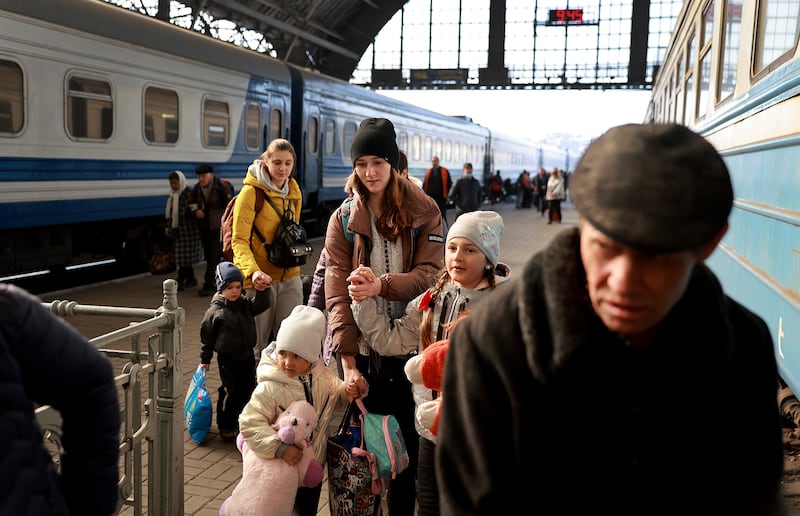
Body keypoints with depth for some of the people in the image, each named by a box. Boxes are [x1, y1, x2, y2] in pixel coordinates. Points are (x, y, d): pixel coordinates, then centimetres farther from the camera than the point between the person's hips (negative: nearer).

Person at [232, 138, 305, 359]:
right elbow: (239, 240, -16)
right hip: (259, 278, -5)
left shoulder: (294, 192, 10)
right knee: (258, 345, 3)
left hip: (290, 276, 5)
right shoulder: (251, 192, -10)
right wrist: (252, 270, -31)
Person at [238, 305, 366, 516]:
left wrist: (348, 393, -14)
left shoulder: (323, 376, -8)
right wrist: (279, 447, -35)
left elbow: (335, 400, 9)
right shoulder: (270, 388, -26)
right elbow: (249, 423, -28)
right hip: (283, 469, -5)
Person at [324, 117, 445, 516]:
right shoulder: (343, 219, 1)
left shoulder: (424, 212, 1)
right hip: (362, 348, 0)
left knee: (408, 443, 9)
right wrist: (347, 360, -17)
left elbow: (430, 273, -10)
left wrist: (382, 285, -28)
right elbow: (337, 292, -8)